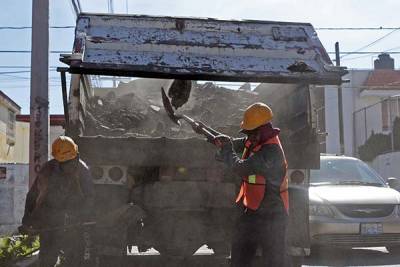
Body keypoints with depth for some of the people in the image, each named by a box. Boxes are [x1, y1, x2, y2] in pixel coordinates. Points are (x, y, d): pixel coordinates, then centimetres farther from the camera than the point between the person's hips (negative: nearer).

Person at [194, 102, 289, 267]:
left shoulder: (272, 151, -26)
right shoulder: (254, 141, 2)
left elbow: (241, 168, -29)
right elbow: (232, 143, 18)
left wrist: (226, 150, -12)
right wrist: (206, 129, 12)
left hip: (271, 217, -9)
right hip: (251, 212, 9)